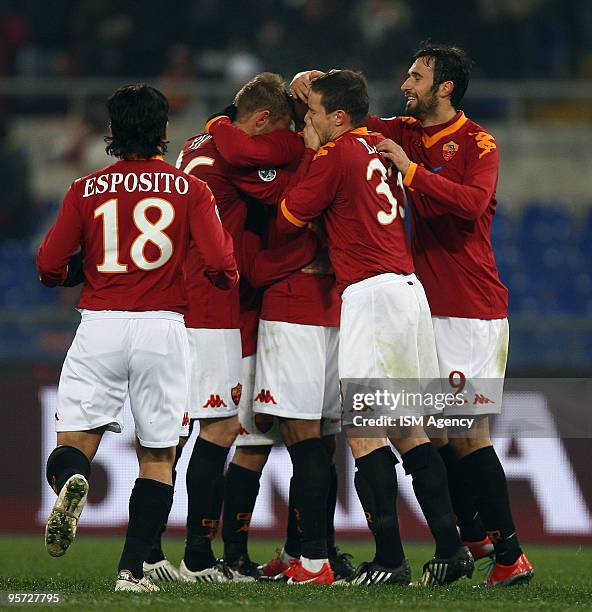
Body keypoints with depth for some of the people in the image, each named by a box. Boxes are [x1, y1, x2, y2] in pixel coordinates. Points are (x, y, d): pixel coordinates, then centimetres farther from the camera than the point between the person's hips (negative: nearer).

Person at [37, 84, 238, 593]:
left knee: (74, 441, 5)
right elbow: (221, 267, -6)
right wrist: (226, 278, 18)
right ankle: (133, 568, 2)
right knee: (158, 454, 11)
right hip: (163, 328, 0)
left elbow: (49, 268, 2)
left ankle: (72, 482, -31)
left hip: (100, 324, 0)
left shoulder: (86, 190, 6)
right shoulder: (191, 190, 4)